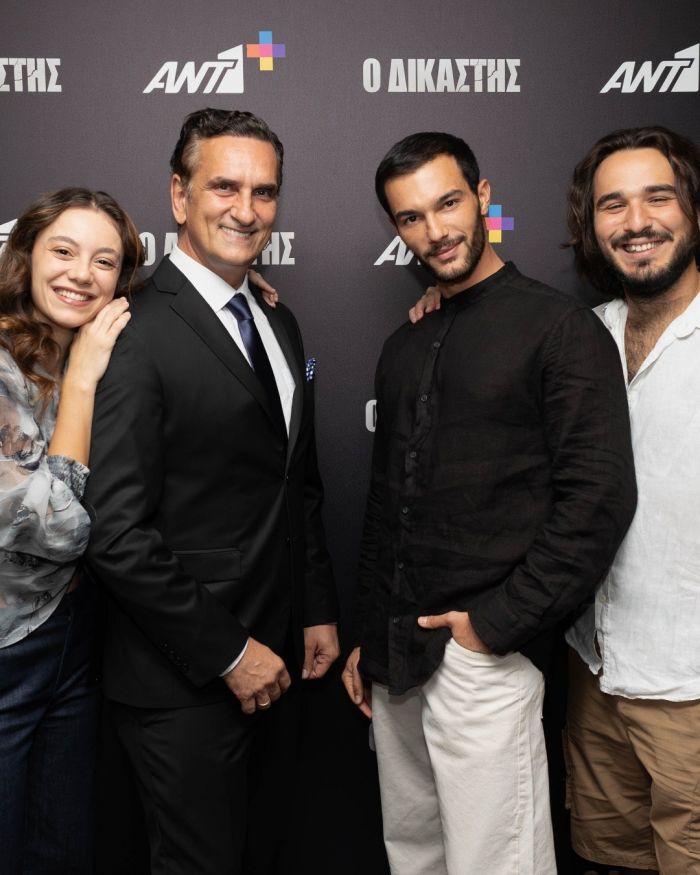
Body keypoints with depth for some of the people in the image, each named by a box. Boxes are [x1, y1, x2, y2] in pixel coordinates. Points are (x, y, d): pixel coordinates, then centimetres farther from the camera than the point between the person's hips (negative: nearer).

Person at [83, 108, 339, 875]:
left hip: (274, 662, 8)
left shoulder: (278, 324, 9)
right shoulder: (137, 336, -18)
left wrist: (317, 611, 11)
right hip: (184, 682, -7)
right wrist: (228, 652, -16)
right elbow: (115, 533, -21)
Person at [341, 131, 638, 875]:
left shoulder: (560, 328, -6)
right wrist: (368, 638, 16)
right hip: (395, 655, 6)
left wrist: (497, 624, -14)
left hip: (485, 655, -6)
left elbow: (599, 497, -13)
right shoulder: (403, 348, 13)